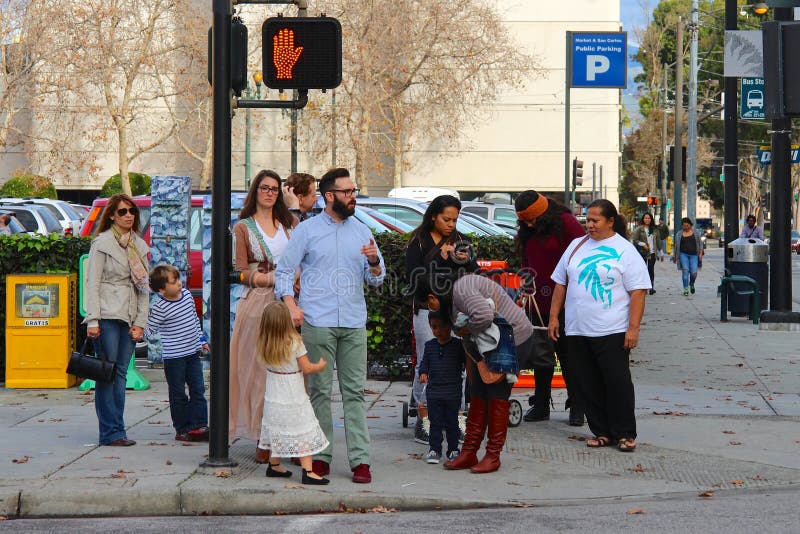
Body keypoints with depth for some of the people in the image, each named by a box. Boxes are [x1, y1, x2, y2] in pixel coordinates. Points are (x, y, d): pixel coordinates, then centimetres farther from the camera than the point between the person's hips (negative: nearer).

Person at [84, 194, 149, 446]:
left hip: (129, 318, 6)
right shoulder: (102, 243, -1)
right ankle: (111, 432, -6)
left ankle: (115, 431, 7)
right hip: (107, 316, -6)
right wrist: (92, 320, -13)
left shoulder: (139, 246, 16)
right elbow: (92, 283, -6)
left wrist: (140, 322, 7)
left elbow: (144, 286, 15)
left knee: (120, 373, 5)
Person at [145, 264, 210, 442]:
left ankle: (198, 425, 9)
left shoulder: (186, 294, 5)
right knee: (178, 394, 3)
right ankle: (183, 429, 11)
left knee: (198, 390, 5)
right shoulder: (160, 307, -15)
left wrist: (202, 340, 22)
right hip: (173, 357, -6)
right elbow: (150, 329, -8)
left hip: (193, 353, 6)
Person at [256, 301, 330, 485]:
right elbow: (307, 368, -12)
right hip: (294, 398, -5)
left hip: (273, 399, 5)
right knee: (304, 434, -2)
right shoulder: (295, 343, -18)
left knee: (277, 431, 19)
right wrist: (321, 365, 7)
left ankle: (274, 466, 28)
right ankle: (308, 471, -7)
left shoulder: (264, 345, -4)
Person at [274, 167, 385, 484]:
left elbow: (376, 279, 15)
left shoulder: (361, 231, 14)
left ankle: (360, 460, -3)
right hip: (317, 323, -2)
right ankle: (320, 455, 8)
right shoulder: (307, 230, 6)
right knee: (319, 391, 0)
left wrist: (374, 261, -7)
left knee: (355, 391, -2)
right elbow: (284, 270, 5)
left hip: (354, 324, 2)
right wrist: (291, 304, -10)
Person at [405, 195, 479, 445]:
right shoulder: (419, 242, 0)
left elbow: (475, 276, 10)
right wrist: (440, 259, -15)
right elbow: (413, 277, -10)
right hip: (428, 309, -3)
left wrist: (466, 261, -10)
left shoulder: (460, 241, 12)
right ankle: (423, 421, 5)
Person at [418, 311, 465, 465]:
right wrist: (423, 373, -5)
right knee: (435, 422, 4)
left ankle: (453, 449, 15)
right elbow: (425, 362, 12)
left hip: (453, 392, -2)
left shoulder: (458, 345, -2)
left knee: (452, 422, 5)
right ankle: (435, 449, 10)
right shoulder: (430, 345, 7)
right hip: (433, 391, 2)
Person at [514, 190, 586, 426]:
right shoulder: (527, 233, 11)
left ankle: (576, 407, 7)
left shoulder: (565, 223, -9)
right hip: (540, 302, 6)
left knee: (568, 355, -1)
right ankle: (541, 406, 18)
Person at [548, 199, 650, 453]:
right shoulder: (576, 246, 14)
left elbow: (638, 292, -7)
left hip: (612, 332, -5)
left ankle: (624, 434, 6)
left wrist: (633, 328, -14)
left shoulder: (624, 250, -2)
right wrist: (553, 317, 12)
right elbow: (561, 284, 18)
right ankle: (601, 432, 16)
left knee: (617, 382, -4)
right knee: (589, 384, 7)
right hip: (577, 330, 5)